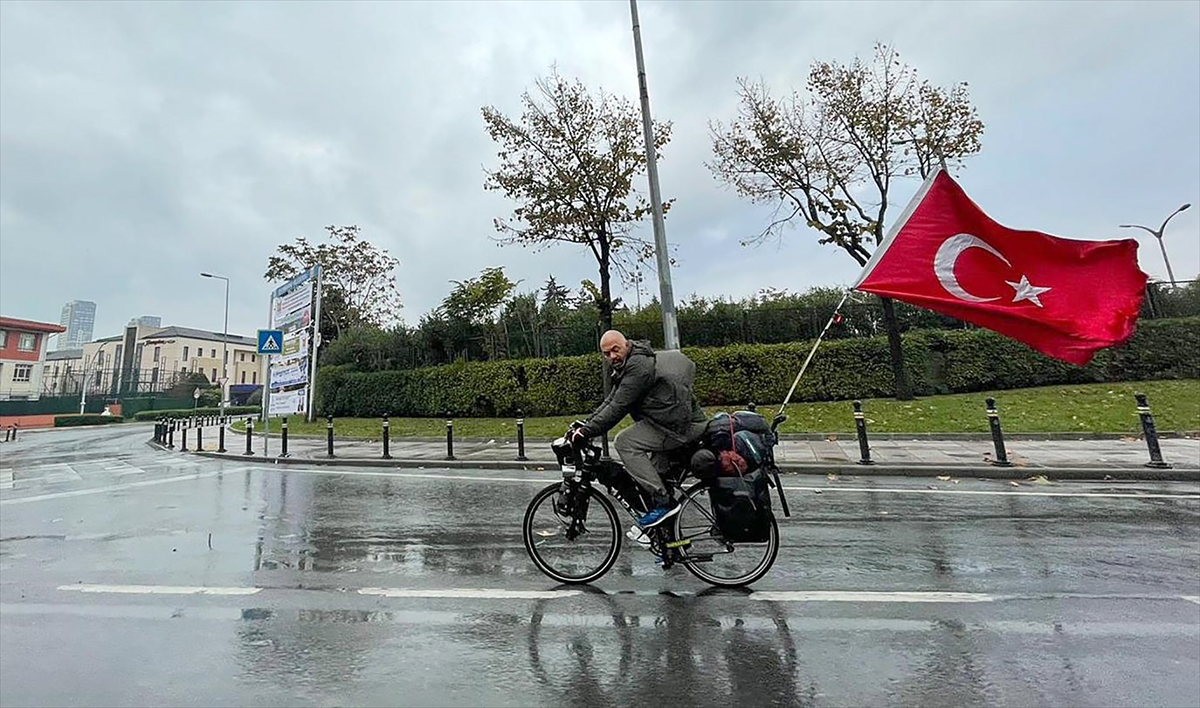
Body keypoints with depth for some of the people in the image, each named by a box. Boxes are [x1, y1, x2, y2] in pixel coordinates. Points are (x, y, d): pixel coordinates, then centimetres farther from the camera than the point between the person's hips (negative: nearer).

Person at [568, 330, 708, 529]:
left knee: (624, 442, -15)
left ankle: (663, 501, -10)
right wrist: (583, 425, 7)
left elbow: (618, 407, -20)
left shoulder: (638, 365, -17)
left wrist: (587, 431, -16)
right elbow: (610, 401, 15)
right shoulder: (627, 366, 16)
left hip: (682, 425, -11)